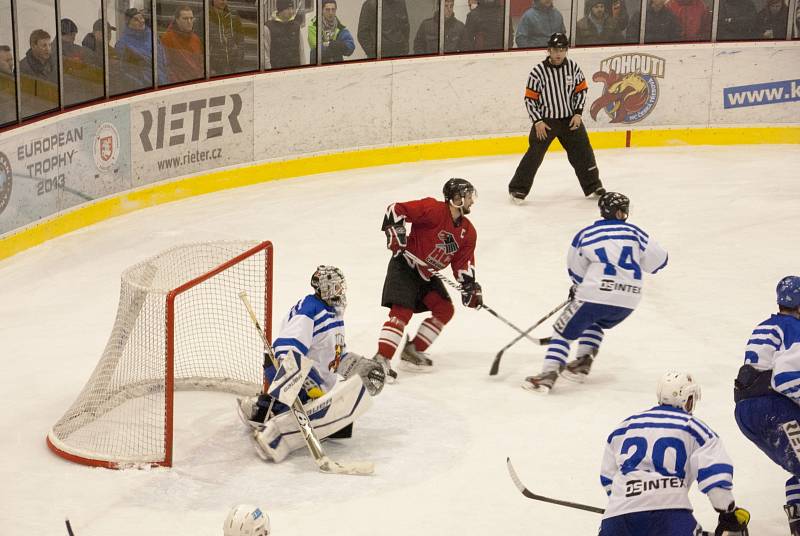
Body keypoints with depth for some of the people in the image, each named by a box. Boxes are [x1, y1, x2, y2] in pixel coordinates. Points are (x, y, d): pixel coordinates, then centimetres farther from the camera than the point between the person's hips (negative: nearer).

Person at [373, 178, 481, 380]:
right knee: (402, 311, -19)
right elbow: (396, 210, -22)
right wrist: (396, 232, -29)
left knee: (445, 310, 6)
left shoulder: (468, 232, 4)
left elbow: (463, 262, 6)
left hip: (428, 275, 9)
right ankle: (381, 359, -23)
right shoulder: (433, 210, -20)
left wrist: (469, 287, -5)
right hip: (405, 266, -8)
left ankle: (412, 350, 13)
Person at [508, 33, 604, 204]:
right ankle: (518, 188, -2)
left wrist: (578, 113, -2)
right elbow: (530, 98, -9)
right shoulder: (538, 71, -14)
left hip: (570, 119, 4)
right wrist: (537, 121, -14)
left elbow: (581, 90, 7)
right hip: (545, 120, -4)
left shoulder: (573, 67, -4)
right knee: (534, 154, -11)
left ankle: (593, 186, 29)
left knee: (583, 151, 11)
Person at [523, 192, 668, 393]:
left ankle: (548, 375, -7)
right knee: (595, 323, 32)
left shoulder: (585, 235, 6)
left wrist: (578, 288, 36)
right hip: (628, 301, 4)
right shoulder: (635, 233, 9)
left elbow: (575, 271, 15)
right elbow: (658, 260, 9)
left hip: (596, 295, -4)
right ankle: (583, 363, 20)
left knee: (564, 331, 6)